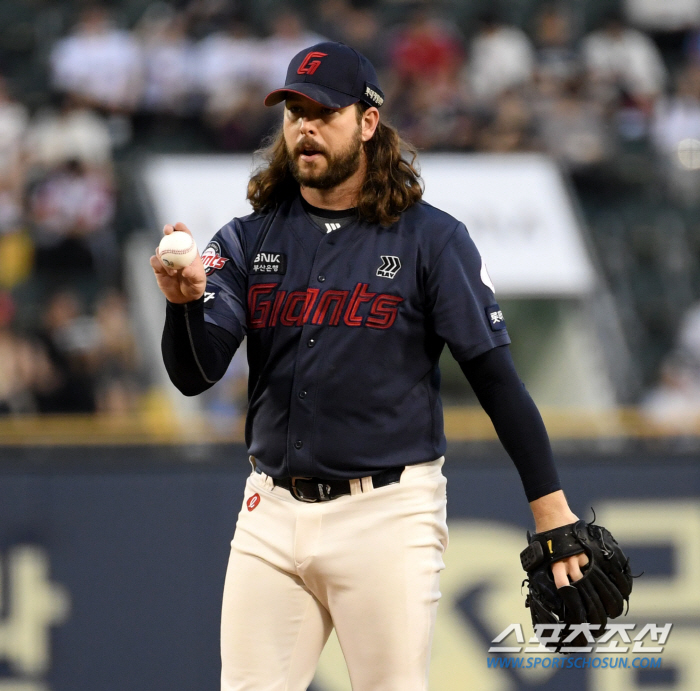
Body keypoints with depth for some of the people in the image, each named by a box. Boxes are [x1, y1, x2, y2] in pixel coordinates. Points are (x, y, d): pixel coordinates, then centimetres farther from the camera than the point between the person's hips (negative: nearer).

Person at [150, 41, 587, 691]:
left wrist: (552, 510, -11)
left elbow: (495, 375, -4)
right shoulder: (247, 241, 8)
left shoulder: (432, 240, -1)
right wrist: (184, 302, -24)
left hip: (388, 514, -4)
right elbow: (194, 375, -2)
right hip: (272, 511, 4)